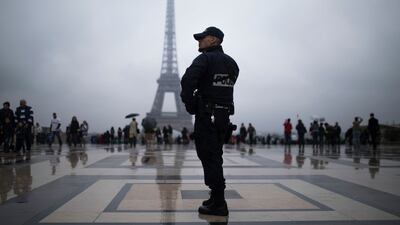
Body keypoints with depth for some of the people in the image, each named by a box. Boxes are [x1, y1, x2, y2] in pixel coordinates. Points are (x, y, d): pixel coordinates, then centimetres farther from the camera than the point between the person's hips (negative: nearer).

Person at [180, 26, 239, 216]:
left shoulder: (205, 59, -10)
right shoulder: (231, 62, 15)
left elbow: (188, 80, -25)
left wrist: (189, 103, -11)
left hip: (206, 116, -8)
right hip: (224, 116, 8)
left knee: (209, 158, -4)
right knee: (215, 157, 16)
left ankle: (218, 204, -3)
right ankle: (216, 198, 24)